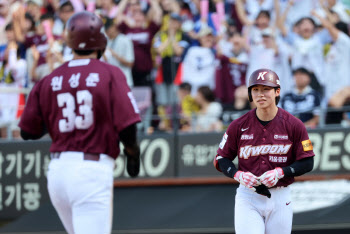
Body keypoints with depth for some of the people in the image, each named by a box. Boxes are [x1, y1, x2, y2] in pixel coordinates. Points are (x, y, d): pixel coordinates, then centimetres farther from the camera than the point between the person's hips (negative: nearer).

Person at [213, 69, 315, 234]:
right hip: (248, 198, -1)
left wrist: (280, 172, -16)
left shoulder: (293, 125, -3)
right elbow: (221, 159, 6)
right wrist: (238, 175, -13)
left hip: (280, 199, 1)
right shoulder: (239, 126, -1)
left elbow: (307, 163, -1)